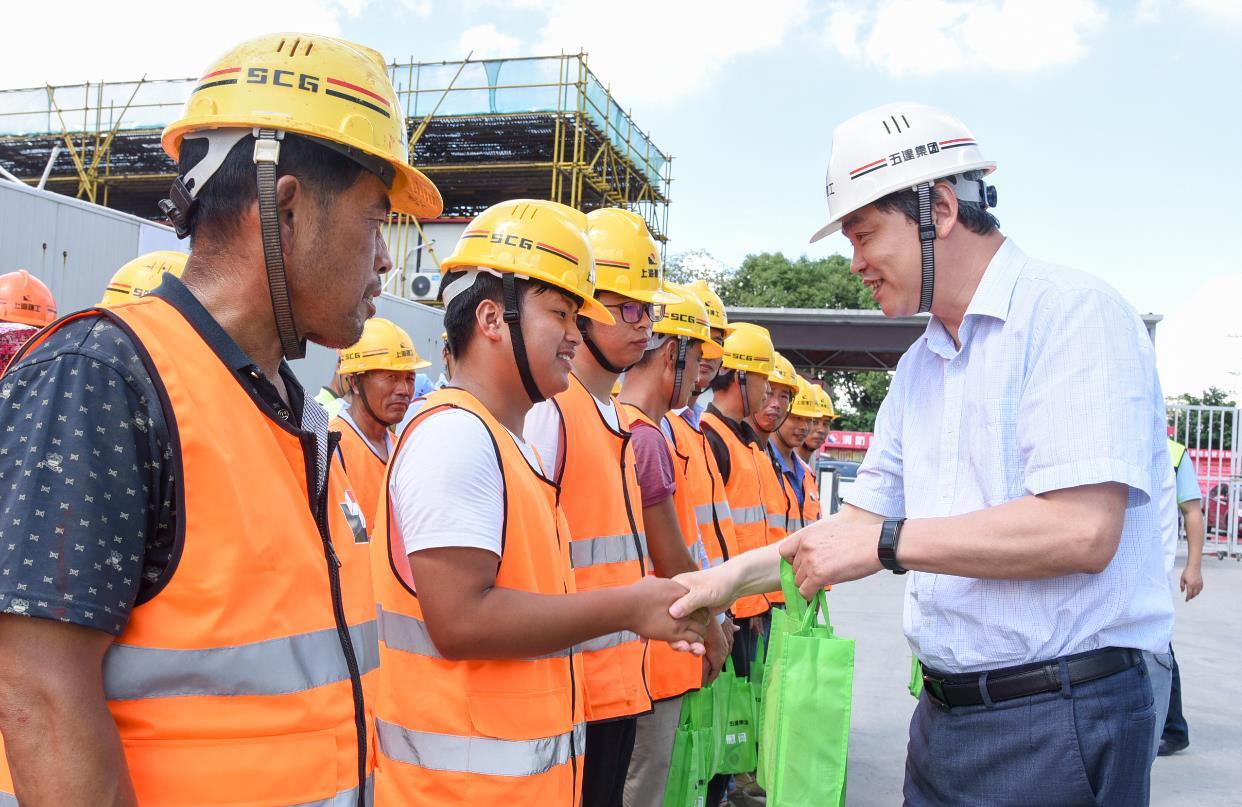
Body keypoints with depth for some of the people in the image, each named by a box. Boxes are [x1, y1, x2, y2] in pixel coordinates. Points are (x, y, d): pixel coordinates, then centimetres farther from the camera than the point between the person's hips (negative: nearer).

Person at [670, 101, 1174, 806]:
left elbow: (1083, 530, -24)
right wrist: (737, 575, 6)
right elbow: (868, 515, 16)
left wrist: (885, 543, -18)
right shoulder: (919, 366, 13)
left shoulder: (1072, 312, -13)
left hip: (1057, 721, -7)